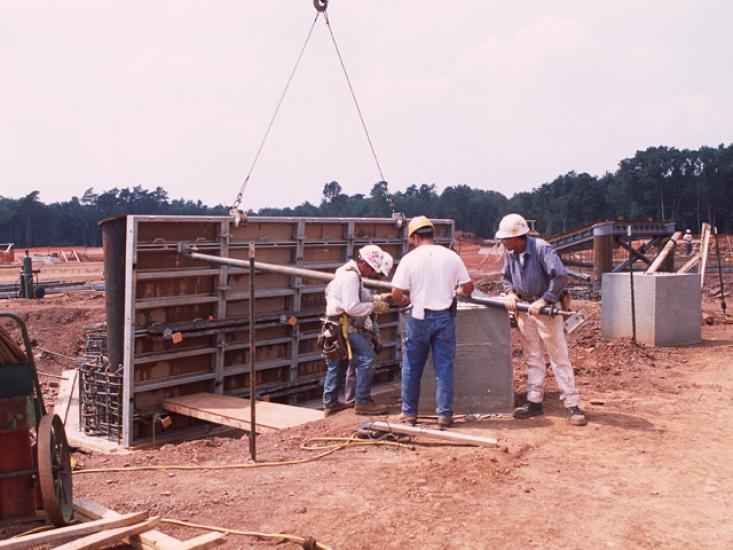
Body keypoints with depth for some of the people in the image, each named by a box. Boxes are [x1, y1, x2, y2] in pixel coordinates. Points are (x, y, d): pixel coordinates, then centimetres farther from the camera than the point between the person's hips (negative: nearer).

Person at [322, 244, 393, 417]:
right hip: (344, 326, -11)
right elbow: (352, 307, -23)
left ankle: (330, 404, 22)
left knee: (337, 364, 15)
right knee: (366, 358, -10)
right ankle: (363, 402, -6)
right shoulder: (351, 276, -19)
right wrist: (375, 307, -15)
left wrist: (376, 299, 8)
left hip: (338, 326, 11)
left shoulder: (350, 272, 14)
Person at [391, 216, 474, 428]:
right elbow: (468, 287, 2)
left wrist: (405, 301, 10)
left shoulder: (409, 258, -8)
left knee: (412, 367, 12)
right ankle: (444, 415, 12)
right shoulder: (451, 256, -1)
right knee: (444, 367, 8)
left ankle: (409, 413, 19)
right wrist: (455, 292, 23)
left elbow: (396, 294, -11)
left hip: (420, 317, -1)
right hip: (445, 317, 2)